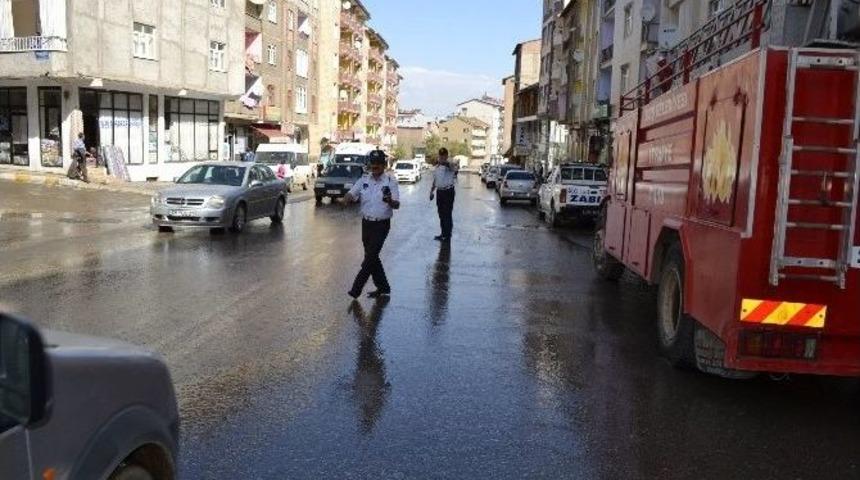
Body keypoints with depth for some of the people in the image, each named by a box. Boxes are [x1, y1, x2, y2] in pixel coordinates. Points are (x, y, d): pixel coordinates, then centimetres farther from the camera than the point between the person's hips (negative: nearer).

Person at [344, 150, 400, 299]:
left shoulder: (390, 181, -7)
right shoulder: (364, 180, 6)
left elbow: (397, 205, -13)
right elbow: (351, 194, 0)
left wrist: (390, 201, -36)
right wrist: (347, 198, -24)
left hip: (381, 225, -5)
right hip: (366, 223, 5)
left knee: (370, 257, -9)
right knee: (372, 257, 12)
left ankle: (356, 289, -4)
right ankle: (383, 287, 26)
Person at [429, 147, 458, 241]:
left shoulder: (450, 165, -11)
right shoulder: (437, 166, 10)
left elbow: (455, 169, -35)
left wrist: (445, 163, -44)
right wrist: (432, 191, 17)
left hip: (448, 191, -7)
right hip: (439, 191, 7)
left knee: (447, 214, -2)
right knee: (441, 214, 14)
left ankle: (447, 235, 6)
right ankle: (443, 233, 25)